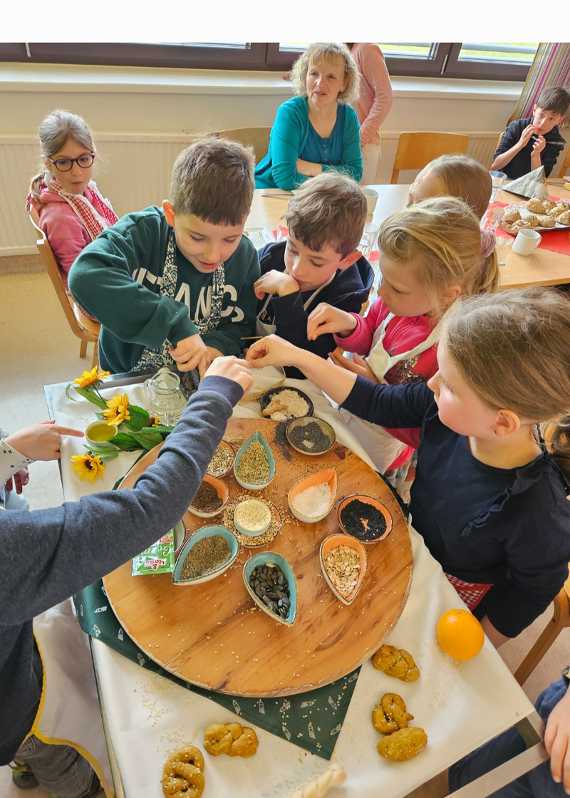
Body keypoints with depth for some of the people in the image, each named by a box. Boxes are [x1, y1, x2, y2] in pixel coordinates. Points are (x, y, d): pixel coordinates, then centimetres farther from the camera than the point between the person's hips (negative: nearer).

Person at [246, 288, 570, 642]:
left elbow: (534, 591, -19)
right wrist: (296, 356, -13)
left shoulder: (537, 517, -38)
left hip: (454, 590, -4)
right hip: (417, 542, 5)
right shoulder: (448, 408, -27)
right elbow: (377, 403, -12)